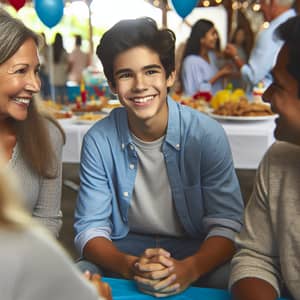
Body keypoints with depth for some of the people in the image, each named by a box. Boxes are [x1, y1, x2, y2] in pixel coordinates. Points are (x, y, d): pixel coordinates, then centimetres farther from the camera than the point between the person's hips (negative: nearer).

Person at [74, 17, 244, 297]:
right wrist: (129, 266, -28)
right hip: (122, 253, 1)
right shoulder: (98, 140, -9)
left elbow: (226, 224, -12)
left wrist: (190, 268, -32)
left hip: (196, 253, -1)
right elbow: (90, 227, -8)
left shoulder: (207, 134, -13)